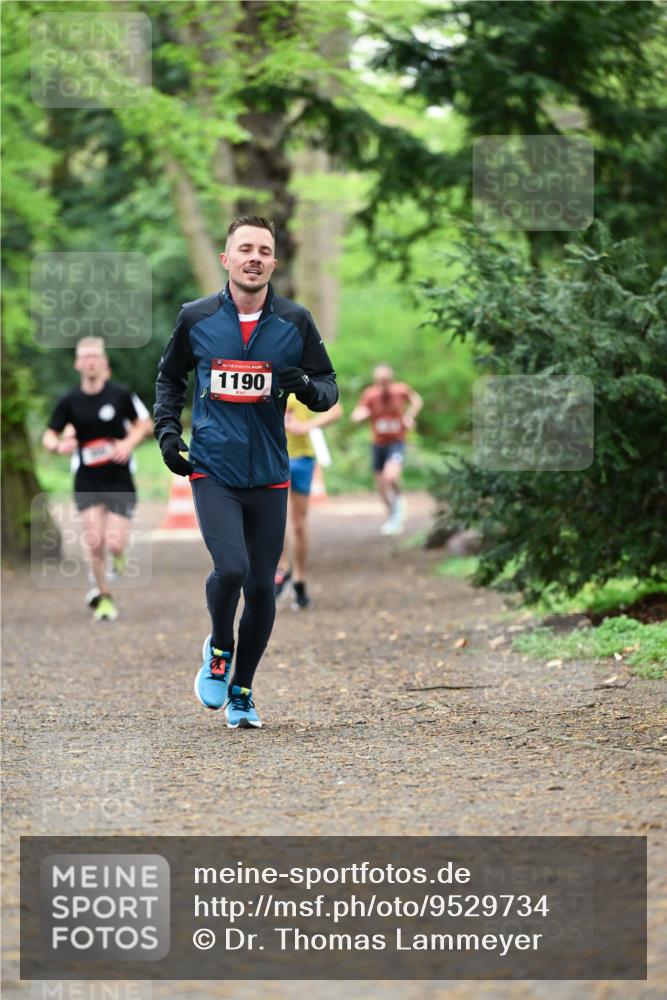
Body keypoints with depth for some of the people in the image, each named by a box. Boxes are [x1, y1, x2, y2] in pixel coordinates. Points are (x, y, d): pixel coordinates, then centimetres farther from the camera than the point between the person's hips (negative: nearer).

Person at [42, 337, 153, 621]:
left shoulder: (120, 394, -6)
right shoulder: (69, 401, -2)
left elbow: (145, 423, 6)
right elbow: (49, 436, 3)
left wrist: (129, 443, -13)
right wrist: (59, 446, -21)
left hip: (120, 481, -1)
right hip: (87, 482, 1)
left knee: (114, 544, -10)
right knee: (94, 542, -10)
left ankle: (117, 554, 29)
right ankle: (104, 597, 11)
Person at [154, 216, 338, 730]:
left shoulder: (295, 322, 0)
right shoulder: (196, 318, 0)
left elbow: (329, 386, 8)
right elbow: (171, 376, 17)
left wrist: (307, 387, -15)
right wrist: (168, 428, 3)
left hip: (268, 475, 2)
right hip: (213, 470, -2)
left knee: (262, 587, 4)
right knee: (231, 568, -20)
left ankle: (242, 692, 23)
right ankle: (219, 649, 11)